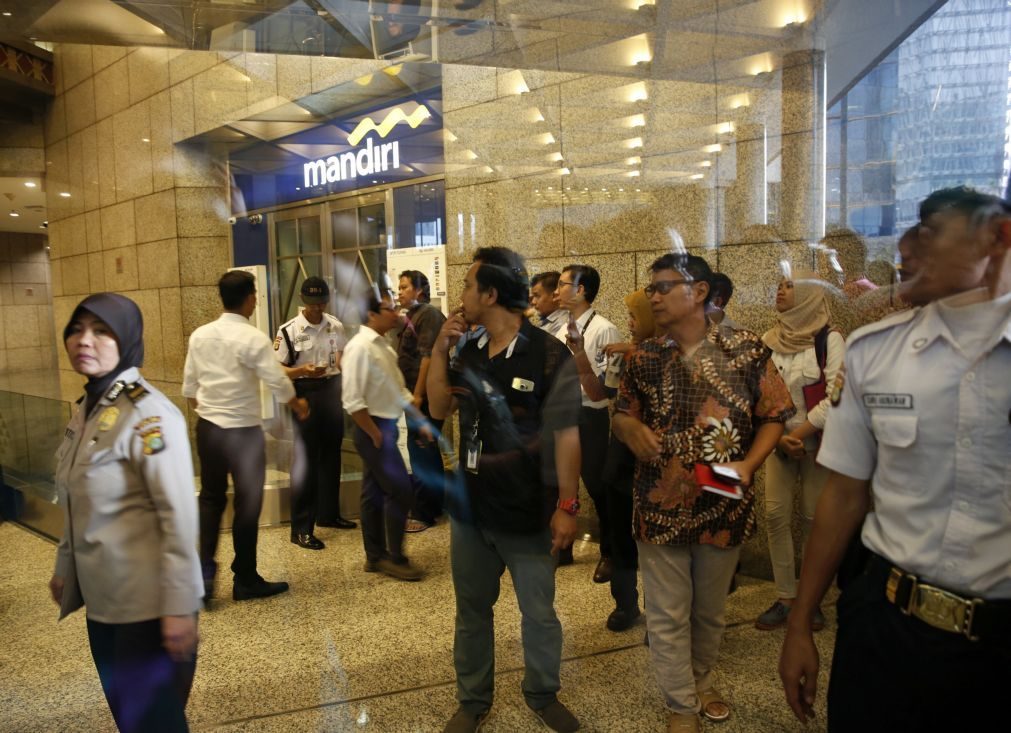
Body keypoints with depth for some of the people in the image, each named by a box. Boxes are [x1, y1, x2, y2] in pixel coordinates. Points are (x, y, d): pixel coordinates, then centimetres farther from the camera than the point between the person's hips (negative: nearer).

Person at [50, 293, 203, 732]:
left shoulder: (148, 414, -20)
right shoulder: (87, 408, 6)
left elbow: (180, 515, -22)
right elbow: (80, 506, 15)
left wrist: (179, 605, -21)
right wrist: (64, 567, 19)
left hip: (148, 601, -8)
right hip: (102, 597, 8)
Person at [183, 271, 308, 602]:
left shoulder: (199, 335, 3)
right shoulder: (253, 338, -16)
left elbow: (189, 384, 10)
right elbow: (278, 383, -16)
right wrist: (298, 405, 3)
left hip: (207, 428, 6)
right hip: (243, 431, -6)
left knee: (211, 498, 19)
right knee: (247, 504, 7)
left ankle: (205, 571, 14)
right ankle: (245, 580, 18)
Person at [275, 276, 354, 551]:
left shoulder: (336, 326, 4)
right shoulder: (288, 330, -11)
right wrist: (302, 371, -28)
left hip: (333, 391, 6)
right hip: (305, 394, -5)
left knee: (331, 454, 16)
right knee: (305, 459, -2)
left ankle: (328, 513, 32)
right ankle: (301, 528, 6)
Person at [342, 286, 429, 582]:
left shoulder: (383, 345, 10)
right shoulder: (360, 347, -18)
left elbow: (400, 390, 16)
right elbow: (353, 402, -23)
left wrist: (420, 421, 12)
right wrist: (376, 435, -17)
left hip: (387, 426, 9)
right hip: (373, 429, -9)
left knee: (375, 493, 15)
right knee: (401, 492, -4)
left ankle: (375, 556, 26)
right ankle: (394, 558, 11)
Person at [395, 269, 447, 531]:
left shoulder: (429, 314, -12)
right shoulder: (411, 317, 16)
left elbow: (428, 356, -20)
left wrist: (418, 394, -21)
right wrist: (410, 393, 16)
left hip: (425, 396, -10)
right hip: (414, 394, 10)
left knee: (421, 452, -4)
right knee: (427, 452, 16)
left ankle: (423, 514, 5)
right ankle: (434, 506, 27)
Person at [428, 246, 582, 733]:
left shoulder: (549, 356, -15)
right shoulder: (468, 351, 3)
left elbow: (565, 435, -13)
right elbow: (439, 409, 4)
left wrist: (567, 505, -13)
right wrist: (439, 351, -6)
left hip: (527, 514, -5)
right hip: (470, 509, 5)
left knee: (539, 613, 13)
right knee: (471, 610, 18)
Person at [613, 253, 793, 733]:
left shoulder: (746, 350, -7)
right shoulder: (644, 358, 0)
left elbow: (774, 415, -2)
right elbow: (622, 414, 9)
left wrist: (747, 465, -16)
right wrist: (630, 429, -15)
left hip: (723, 506, 0)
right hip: (660, 506, 1)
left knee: (710, 611, 19)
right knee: (667, 616, 9)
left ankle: (702, 684, 44)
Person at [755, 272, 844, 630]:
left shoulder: (829, 339, -7)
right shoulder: (768, 340, 5)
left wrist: (799, 434, -13)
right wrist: (778, 437, -7)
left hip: (817, 442, -3)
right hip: (778, 440, 4)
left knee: (813, 519, 2)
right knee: (775, 515, 0)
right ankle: (785, 598, 11)